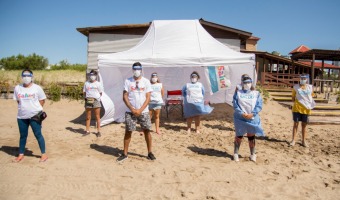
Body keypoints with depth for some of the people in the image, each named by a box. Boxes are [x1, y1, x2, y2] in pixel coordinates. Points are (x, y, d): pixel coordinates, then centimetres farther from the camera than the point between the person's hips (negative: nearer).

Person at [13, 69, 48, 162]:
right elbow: (18, 101, 13)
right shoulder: (17, 88, 4)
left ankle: (44, 154, 10)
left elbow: (42, 100, 1)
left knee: (38, 135, 1)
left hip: (35, 115, -3)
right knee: (23, 135, 14)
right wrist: (24, 108, 2)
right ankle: (21, 154, 27)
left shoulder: (37, 88, -4)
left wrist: (36, 109, -3)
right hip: (21, 116, 3)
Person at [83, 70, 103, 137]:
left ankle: (98, 131, 8)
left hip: (96, 101, -2)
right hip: (88, 101, 2)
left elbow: (100, 93, 6)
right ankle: (87, 131, 17)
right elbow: (84, 92, 13)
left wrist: (97, 97, -7)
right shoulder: (86, 83, 11)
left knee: (97, 117, 2)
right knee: (88, 117, 8)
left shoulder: (98, 84, 5)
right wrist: (86, 98, -1)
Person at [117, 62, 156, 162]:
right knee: (128, 131, 3)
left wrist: (140, 110, -10)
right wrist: (132, 109, -10)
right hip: (130, 111, 0)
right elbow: (125, 97, -1)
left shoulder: (146, 81, 2)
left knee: (147, 131, 1)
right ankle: (125, 154, 12)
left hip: (144, 111, 0)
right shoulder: (128, 81, 3)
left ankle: (150, 153, 13)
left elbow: (148, 98, -2)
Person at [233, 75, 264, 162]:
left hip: (252, 118, 1)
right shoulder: (238, 93, 2)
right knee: (239, 136, 6)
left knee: (251, 137, 9)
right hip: (240, 118, -1)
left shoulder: (256, 93, 4)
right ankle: (236, 154, 17)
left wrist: (252, 114, -15)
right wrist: (242, 114, -17)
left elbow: (259, 106, -2)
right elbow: (235, 105, -5)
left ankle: (252, 154, 23)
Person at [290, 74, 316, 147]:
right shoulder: (296, 87, 0)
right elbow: (293, 97, 6)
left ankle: (304, 140, 19)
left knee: (304, 125, 9)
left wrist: (310, 105, -2)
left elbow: (312, 97, 11)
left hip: (306, 109, 1)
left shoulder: (310, 87, 4)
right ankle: (293, 140, 8)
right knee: (296, 124, 2)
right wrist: (296, 102, -7)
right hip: (297, 108, -1)